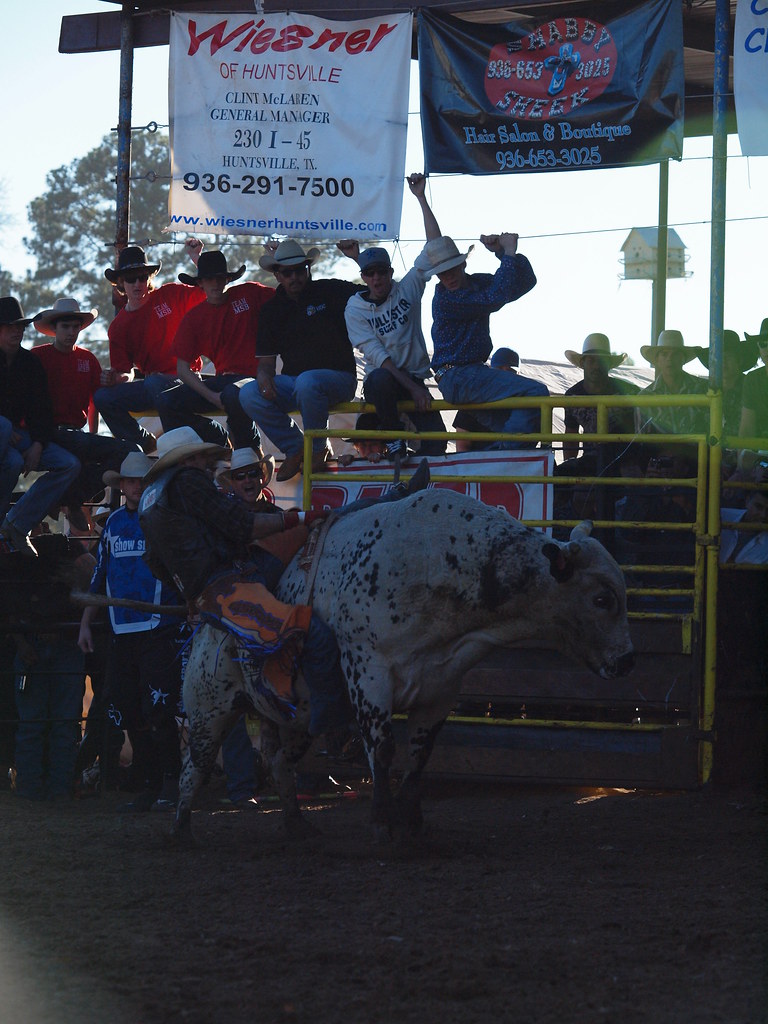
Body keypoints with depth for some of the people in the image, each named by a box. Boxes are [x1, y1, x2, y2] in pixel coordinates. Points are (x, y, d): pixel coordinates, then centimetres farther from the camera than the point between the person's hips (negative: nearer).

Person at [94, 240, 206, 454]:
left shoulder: (171, 296, 4)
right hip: (150, 384, 5)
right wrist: (115, 378, -16)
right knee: (102, 397, -14)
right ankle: (146, 446, -2)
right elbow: (126, 374, 8)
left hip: (184, 380, -5)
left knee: (154, 383, -38)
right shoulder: (118, 327, 11)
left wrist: (196, 258, -10)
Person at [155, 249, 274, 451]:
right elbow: (182, 369, 2)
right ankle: (221, 442, 0)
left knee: (233, 395, -40)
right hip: (222, 380, 4)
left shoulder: (250, 294, 2)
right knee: (166, 401, -14)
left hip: (253, 377, -4)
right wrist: (212, 397, -13)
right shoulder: (193, 318, 7)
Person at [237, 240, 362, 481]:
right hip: (292, 382, 4)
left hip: (338, 378, -4)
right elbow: (266, 361, 8)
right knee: (249, 394, -23)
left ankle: (318, 449, -16)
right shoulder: (272, 310, 12)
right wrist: (264, 377, -15)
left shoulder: (330, 292, 2)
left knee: (307, 381, -40)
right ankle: (294, 449, -6)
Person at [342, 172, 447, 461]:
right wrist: (412, 388, -22)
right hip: (382, 379, -2)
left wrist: (421, 199, -9)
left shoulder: (408, 289, 4)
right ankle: (393, 438, -20)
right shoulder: (355, 308, -2)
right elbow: (377, 355, -12)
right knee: (381, 379, -41)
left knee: (436, 445, -19)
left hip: (415, 377, 2)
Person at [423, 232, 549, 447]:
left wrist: (503, 252, -6)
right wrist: (509, 254, -17)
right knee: (535, 391, -23)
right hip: (458, 379, -10)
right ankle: (508, 453, -28)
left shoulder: (478, 282, 12)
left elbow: (525, 281, 9)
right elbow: (494, 299, -24)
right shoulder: (445, 299, -16)